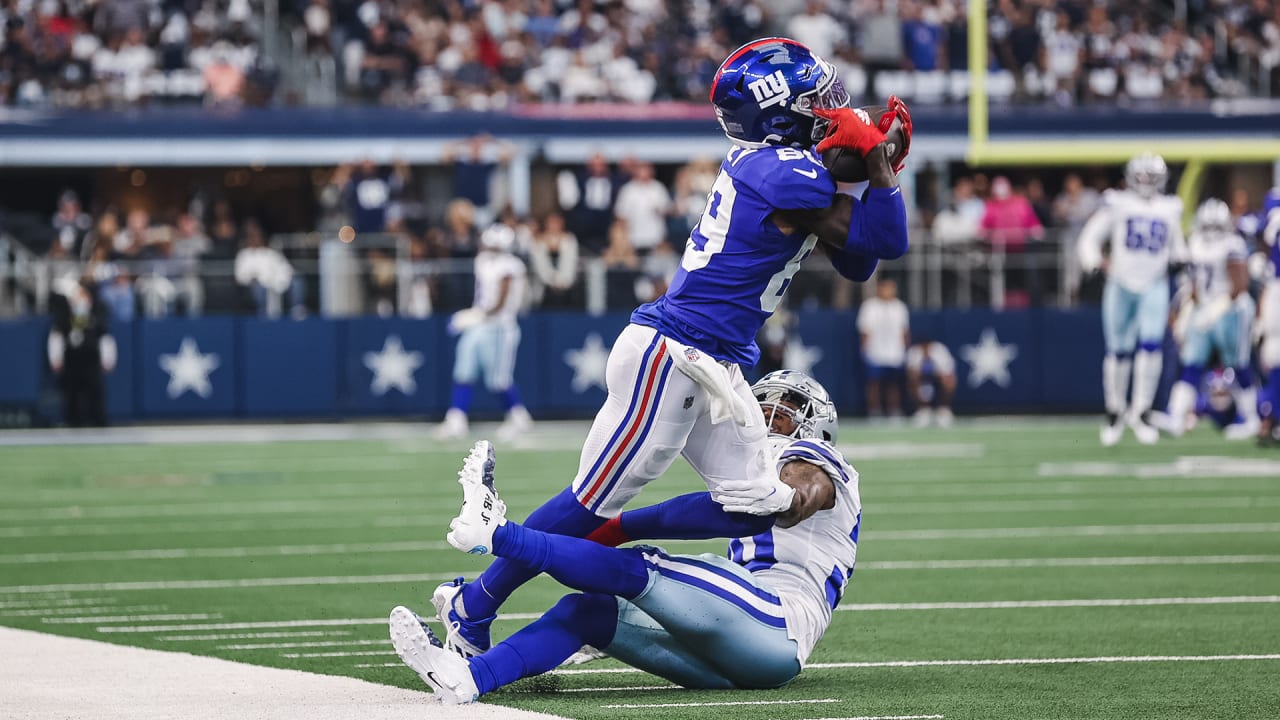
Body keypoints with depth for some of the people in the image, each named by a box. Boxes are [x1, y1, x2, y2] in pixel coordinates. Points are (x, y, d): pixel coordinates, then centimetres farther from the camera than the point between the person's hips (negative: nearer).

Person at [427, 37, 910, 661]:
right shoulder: (790, 175, -18)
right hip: (670, 356, -10)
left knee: (757, 502, 5)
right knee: (598, 498, -2)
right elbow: (887, 243, -16)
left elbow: (855, 263, 14)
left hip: (712, 368, 10)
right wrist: (877, 158, -9)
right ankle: (472, 607, 9)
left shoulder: (762, 163, 12)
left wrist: (876, 163, 6)